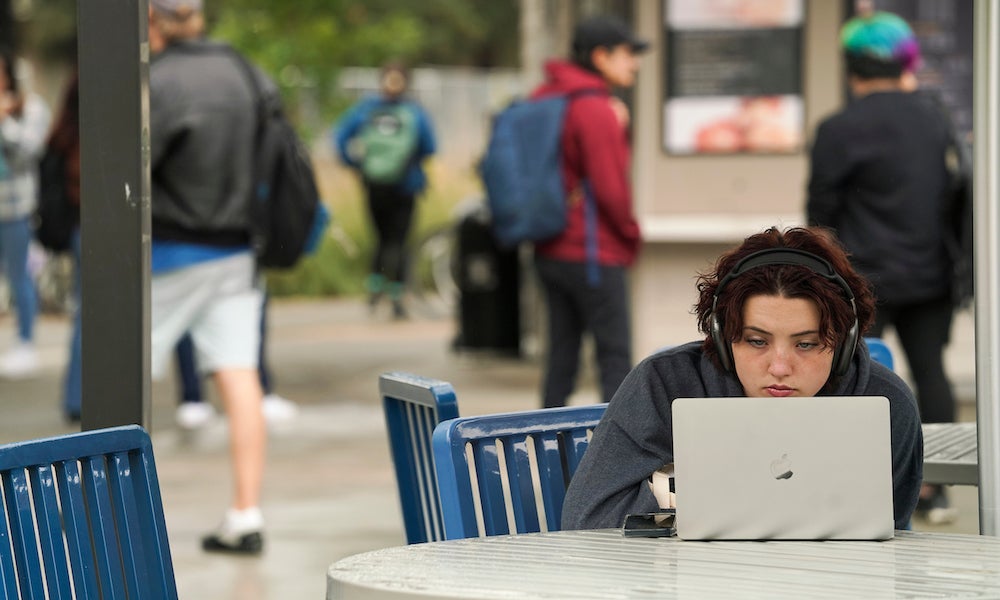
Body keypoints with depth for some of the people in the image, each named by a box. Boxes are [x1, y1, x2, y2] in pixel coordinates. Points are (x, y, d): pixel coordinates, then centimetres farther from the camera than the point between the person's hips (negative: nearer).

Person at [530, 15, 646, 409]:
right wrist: (631, 233, 1)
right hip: (595, 254, -8)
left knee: (561, 353, 11)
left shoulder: (544, 98, 10)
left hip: (549, 252, 8)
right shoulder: (597, 110, -16)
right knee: (616, 359, -4)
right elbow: (610, 188, -17)